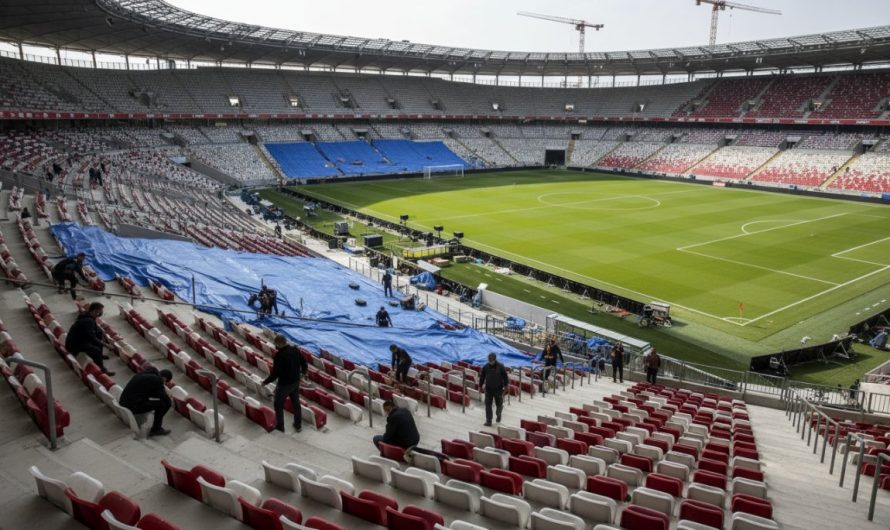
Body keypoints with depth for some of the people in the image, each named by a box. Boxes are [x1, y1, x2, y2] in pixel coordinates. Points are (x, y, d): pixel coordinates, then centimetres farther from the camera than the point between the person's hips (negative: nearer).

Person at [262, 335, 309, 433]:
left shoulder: (279, 355, -27)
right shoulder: (295, 350, -8)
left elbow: (275, 373, -24)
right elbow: (304, 363, 3)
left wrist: (265, 382, -7)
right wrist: (304, 371, 25)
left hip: (284, 384, -6)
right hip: (295, 382, 6)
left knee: (278, 405, 17)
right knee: (296, 403, 22)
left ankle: (280, 426, 31)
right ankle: (298, 425, 36)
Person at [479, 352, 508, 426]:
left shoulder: (500, 367, -8)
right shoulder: (485, 367, -2)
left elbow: (505, 377, -2)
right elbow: (482, 377, 7)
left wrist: (505, 386, -5)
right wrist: (480, 386, 8)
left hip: (498, 389, -1)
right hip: (488, 389, 2)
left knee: (499, 404, 11)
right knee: (488, 405, -3)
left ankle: (498, 415, 42)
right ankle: (488, 421, 3)